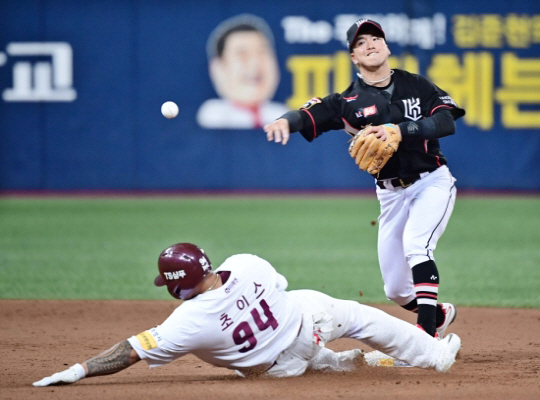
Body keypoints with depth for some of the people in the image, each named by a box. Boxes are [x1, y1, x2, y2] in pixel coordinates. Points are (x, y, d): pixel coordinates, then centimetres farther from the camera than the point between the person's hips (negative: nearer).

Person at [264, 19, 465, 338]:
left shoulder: (416, 85, -2)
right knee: (396, 290, 5)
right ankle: (440, 314, 37)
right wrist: (286, 121, -43)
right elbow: (310, 115, -19)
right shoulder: (350, 101, -2)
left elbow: (447, 122, -16)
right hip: (391, 193, 3)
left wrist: (399, 130, -30)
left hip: (432, 182, -3)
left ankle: (428, 335, -32)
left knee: (415, 243, -31)